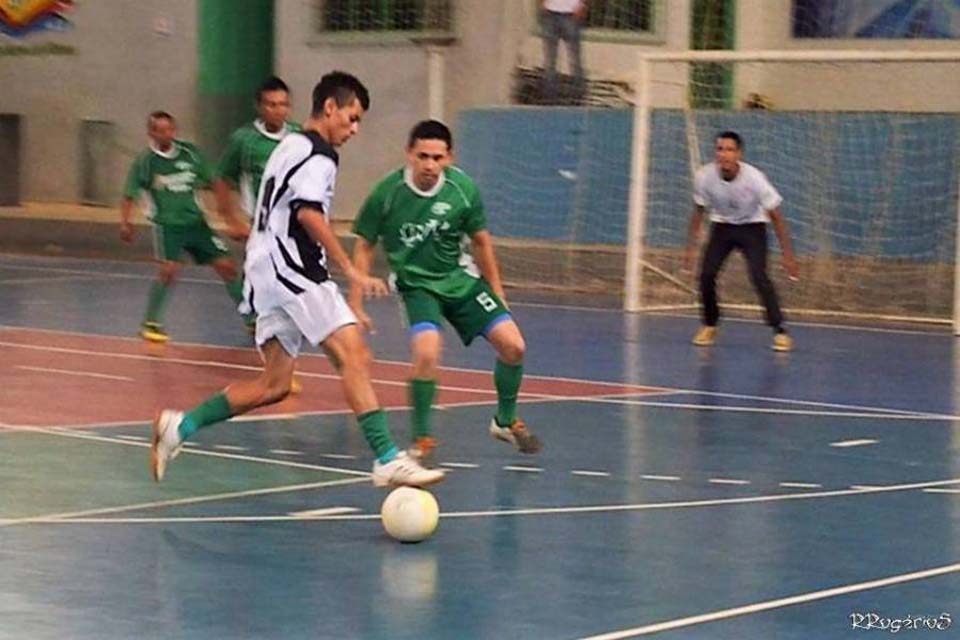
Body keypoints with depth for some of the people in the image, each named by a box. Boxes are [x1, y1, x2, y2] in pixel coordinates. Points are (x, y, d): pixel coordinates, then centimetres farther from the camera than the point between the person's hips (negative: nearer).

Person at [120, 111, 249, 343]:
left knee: (226, 265, 0)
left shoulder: (190, 154, 0)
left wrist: (231, 221, 6)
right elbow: (130, 196, -3)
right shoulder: (145, 161, -8)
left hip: (195, 221, 4)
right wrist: (125, 223, -20)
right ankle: (151, 323, -5)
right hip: (167, 224, -4)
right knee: (169, 268, -22)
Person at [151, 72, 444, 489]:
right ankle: (388, 460, -26)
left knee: (274, 385, 10)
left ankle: (180, 426, 13)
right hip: (291, 270, -10)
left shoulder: (290, 146, 24)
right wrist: (350, 270, -22)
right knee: (354, 356, -17)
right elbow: (308, 212, -20)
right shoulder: (318, 152, -7)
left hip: (268, 273, 10)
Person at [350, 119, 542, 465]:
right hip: (417, 284, -3)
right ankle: (422, 438, -7)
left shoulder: (463, 189, -12)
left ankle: (505, 421, 19)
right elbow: (364, 246, -6)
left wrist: (497, 293, 9)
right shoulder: (386, 193, -18)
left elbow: (481, 241, 4)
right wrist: (356, 304, -8)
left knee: (513, 345, -8)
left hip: (461, 278, 3)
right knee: (427, 353, -29)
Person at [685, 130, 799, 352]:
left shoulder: (754, 178, -29)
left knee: (759, 277, -22)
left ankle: (779, 331, -13)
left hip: (752, 227, -3)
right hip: (722, 225, 3)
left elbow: (776, 217, -19)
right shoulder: (704, 176, -21)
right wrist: (691, 246, -2)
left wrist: (787, 254, -19)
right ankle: (709, 326, 12)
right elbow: (699, 212, -2)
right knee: (706, 274, -12)